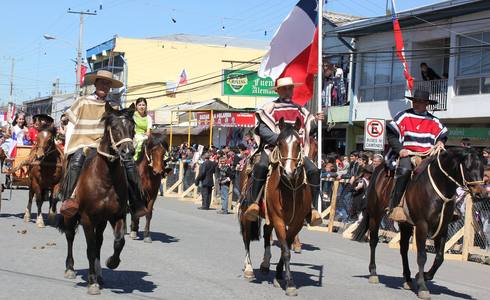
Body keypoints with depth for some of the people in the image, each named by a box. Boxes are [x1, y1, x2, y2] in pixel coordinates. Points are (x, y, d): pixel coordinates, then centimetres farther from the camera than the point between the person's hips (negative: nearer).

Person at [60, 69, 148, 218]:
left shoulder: (114, 107, 16)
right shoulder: (82, 102, 10)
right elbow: (71, 126, 11)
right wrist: (67, 149, 2)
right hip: (82, 143, -2)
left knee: (128, 162, -21)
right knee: (77, 159, -36)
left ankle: (137, 205, -21)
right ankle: (69, 199, -44)